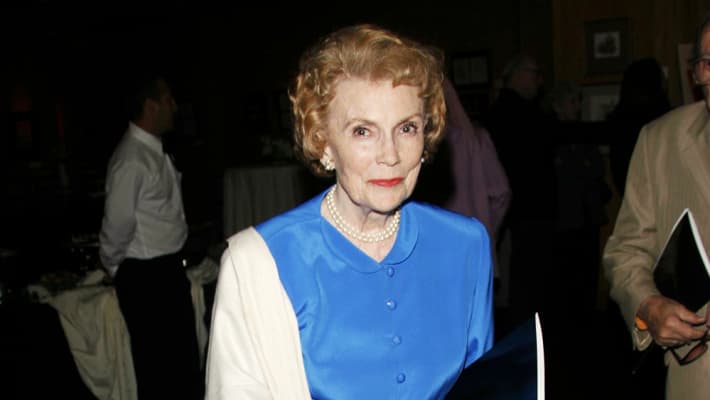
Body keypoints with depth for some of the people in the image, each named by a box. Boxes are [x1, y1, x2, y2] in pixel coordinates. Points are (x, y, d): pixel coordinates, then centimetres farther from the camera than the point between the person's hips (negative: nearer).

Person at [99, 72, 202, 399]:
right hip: (145, 277, -9)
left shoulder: (155, 150, 7)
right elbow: (118, 224, -17)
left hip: (169, 269, 9)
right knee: (157, 367, 6)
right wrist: (113, 267, -1)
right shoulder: (131, 159, -22)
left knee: (185, 358, 21)